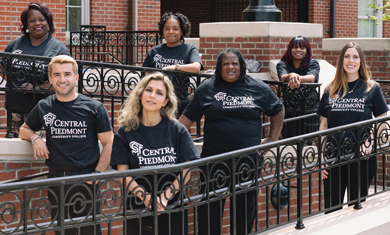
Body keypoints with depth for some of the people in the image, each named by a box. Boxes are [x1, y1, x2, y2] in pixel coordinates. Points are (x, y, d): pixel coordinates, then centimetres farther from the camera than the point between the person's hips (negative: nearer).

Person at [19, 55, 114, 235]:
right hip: (56, 180, 3)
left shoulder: (93, 108, 1)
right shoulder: (44, 108, 9)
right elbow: (24, 130, 24)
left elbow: (108, 143, 1)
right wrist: (34, 138, 0)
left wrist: (97, 173, -10)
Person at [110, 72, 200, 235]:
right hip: (139, 209, 0)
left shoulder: (177, 130, 3)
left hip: (172, 209, 1)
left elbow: (187, 169, -2)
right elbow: (123, 172, -3)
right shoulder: (125, 132, 1)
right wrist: (145, 197, -17)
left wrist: (166, 196, -14)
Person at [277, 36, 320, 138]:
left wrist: (299, 78, -42)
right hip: (288, 111, 1)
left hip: (309, 110, -1)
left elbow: (312, 78, -19)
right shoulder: (282, 64, 4)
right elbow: (282, 77, -17)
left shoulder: (313, 63, 3)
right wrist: (291, 76, -42)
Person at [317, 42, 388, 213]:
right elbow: (324, 124, 10)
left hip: (361, 157, -2)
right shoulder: (331, 90, 7)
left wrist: (370, 141, -13)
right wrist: (322, 155, 4)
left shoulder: (371, 88, 0)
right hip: (333, 158, 2)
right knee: (331, 209, 3)